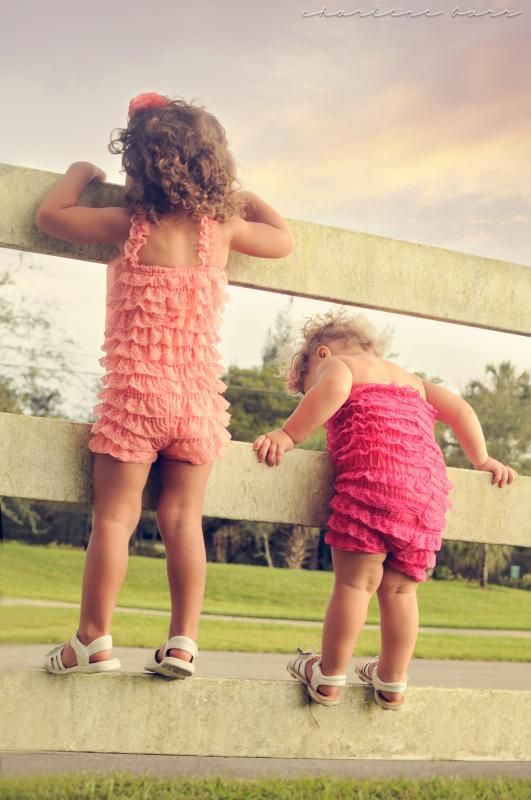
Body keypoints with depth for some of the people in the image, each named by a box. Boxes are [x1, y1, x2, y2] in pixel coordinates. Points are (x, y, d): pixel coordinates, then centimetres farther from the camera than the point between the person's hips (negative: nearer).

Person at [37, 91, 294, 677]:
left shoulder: (130, 224, -1)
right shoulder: (223, 227, 5)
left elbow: (50, 215, 9)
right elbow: (283, 242, 23)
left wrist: (80, 173, 25)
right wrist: (247, 199, 35)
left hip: (134, 392, -3)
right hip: (198, 396, 3)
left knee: (114, 516, 0)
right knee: (183, 519, 5)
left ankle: (94, 640, 1)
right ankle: (183, 641, 4)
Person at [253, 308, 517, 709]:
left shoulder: (335, 363, 15)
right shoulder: (412, 380, 34)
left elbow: (335, 386, -9)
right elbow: (459, 409, 25)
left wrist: (288, 435, -9)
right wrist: (482, 461, 32)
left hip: (373, 480, -6)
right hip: (429, 490, 6)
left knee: (356, 581, -1)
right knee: (400, 590, 13)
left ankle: (329, 676, 5)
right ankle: (393, 680, 20)